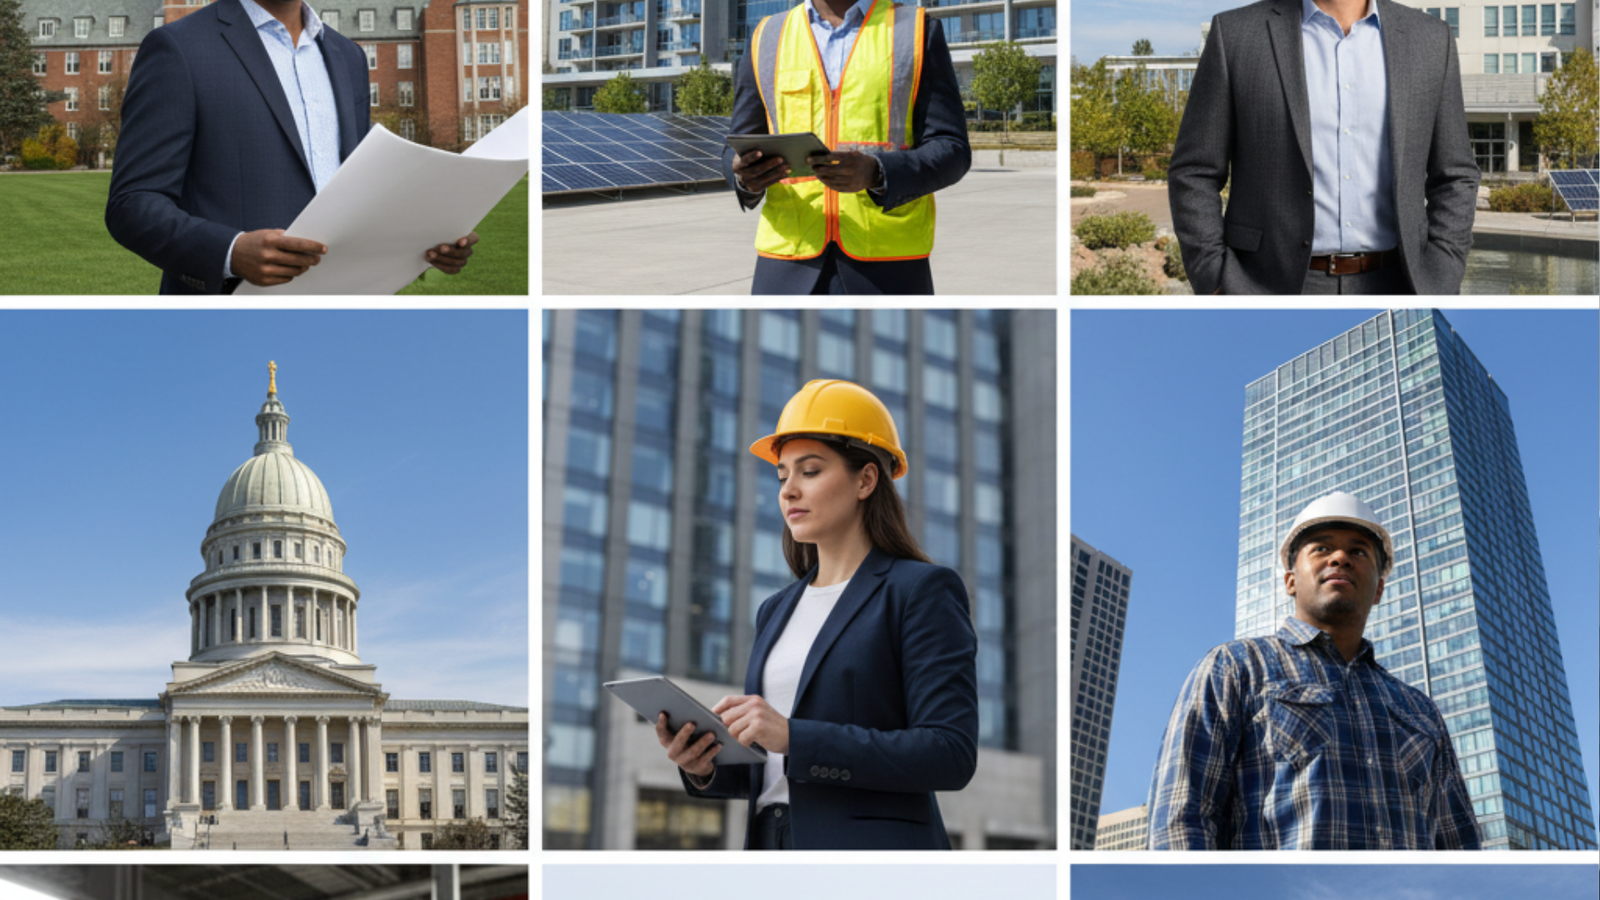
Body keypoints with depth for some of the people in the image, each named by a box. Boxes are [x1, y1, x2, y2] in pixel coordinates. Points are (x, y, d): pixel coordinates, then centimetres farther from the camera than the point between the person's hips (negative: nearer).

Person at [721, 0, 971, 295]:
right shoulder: (768, 37, 12)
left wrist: (875, 174, -22)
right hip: (790, 264, 2)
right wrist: (745, 175, -11)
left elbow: (951, 152, -2)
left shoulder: (918, 31, 4)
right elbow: (736, 151, 15)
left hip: (887, 265, -2)